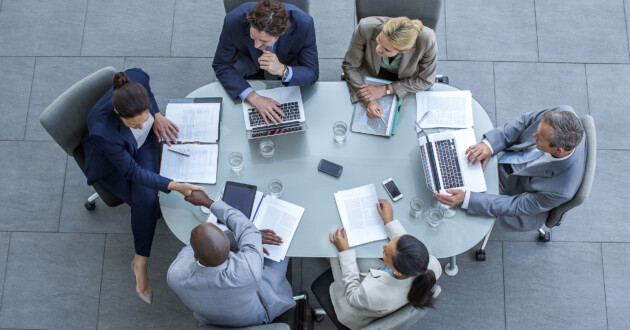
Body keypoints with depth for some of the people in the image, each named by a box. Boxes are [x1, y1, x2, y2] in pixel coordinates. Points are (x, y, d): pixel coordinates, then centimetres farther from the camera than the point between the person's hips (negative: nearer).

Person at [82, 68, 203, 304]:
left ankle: (140, 262, -3)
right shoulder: (102, 131, -43)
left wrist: (156, 116, -13)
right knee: (147, 203, -20)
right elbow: (132, 171, -31)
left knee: (147, 197, -19)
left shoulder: (136, 80, -35)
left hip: (144, 143, 3)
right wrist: (175, 186, -39)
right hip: (112, 162, -3)